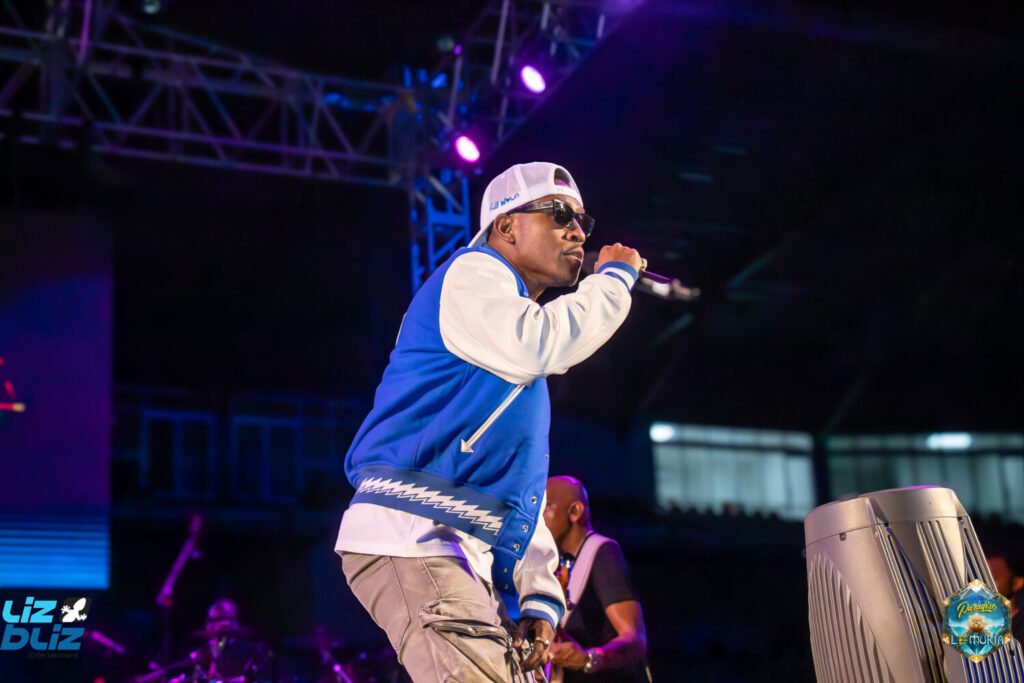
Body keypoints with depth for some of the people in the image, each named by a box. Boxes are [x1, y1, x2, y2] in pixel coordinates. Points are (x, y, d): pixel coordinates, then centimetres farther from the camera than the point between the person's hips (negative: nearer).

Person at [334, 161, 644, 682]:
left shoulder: (517, 367, 30)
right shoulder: (472, 272, 3)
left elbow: (522, 482, 28)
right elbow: (542, 345, -19)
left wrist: (540, 597, 14)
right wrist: (615, 276, -1)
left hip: (468, 558, 10)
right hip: (410, 539, -10)